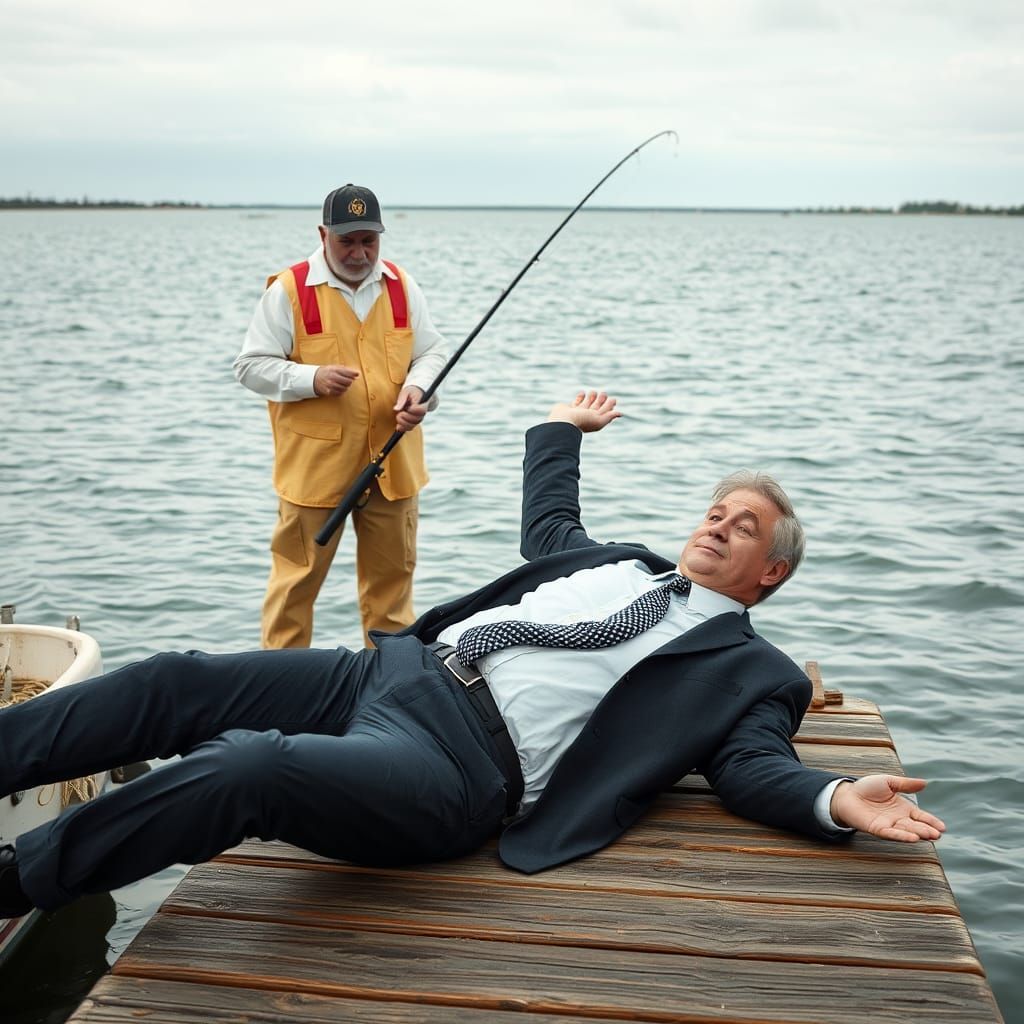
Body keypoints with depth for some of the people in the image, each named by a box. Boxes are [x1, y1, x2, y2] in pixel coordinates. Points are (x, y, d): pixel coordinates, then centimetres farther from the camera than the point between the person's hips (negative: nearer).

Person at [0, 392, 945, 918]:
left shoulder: (749, 670, 10)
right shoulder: (622, 563, 28)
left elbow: (756, 766, -4)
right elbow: (548, 525, 44)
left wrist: (838, 801, -24)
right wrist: (562, 430, 50)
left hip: (463, 765, -7)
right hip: (398, 671, 8)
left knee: (245, 769, -31)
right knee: (175, 685, -8)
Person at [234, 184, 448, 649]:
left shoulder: (401, 287, 5)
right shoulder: (288, 290, -7)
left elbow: (432, 352, 11)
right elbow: (250, 366, -5)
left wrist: (418, 387, -11)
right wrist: (312, 379, -21)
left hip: (393, 464, 4)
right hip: (314, 466, -4)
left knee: (392, 573, 15)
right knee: (298, 577, 4)